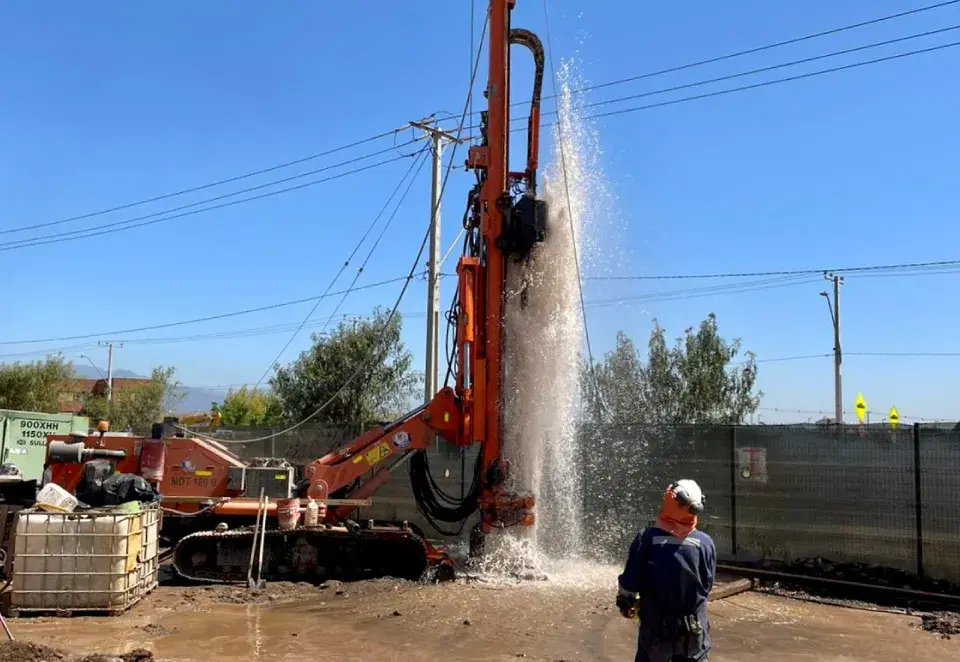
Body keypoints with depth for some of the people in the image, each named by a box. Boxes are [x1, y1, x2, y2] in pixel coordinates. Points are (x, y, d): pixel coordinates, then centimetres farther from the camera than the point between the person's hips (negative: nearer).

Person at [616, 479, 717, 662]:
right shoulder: (705, 543, -12)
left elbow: (630, 582, -9)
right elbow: (708, 584, 2)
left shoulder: (647, 539, -16)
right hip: (694, 629, 1)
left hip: (655, 626, -1)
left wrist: (626, 603, 11)